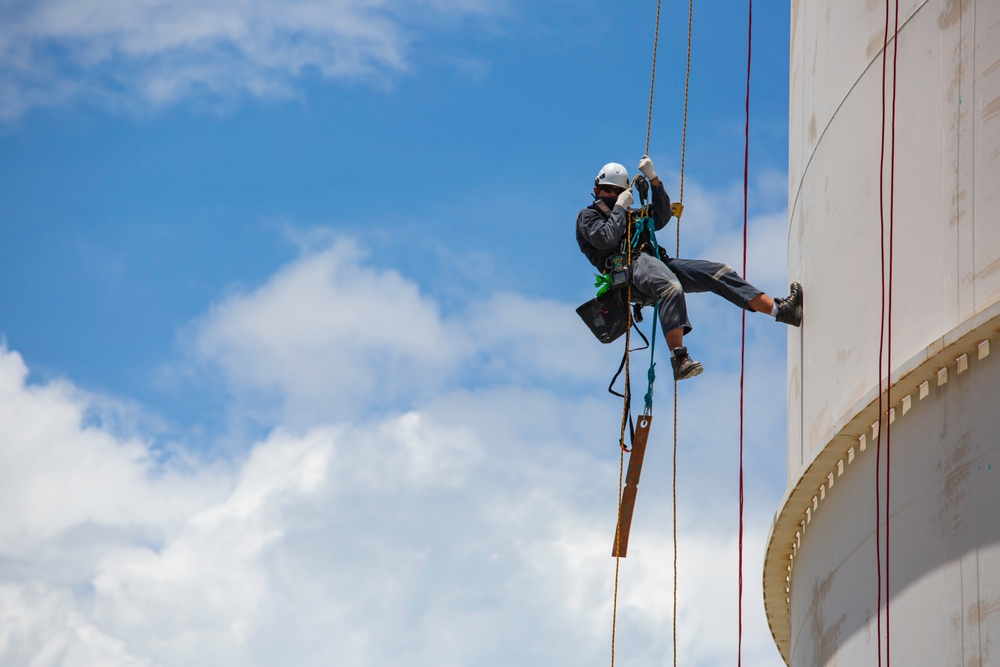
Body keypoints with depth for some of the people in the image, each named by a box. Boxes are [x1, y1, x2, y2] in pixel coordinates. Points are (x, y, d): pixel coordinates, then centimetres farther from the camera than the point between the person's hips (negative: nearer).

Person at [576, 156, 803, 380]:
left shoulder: (628, 214, 36)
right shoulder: (587, 216, 15)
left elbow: (661, 218, 22)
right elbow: (607, 239, -6)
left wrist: (653, 179, 16)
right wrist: (619, 207, 5)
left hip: (656, 261, 8)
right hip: (630, 267, -8)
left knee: (718, 272, -6)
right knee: (672, 288, -40)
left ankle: (780, 309, -12)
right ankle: (679, 360, -51)